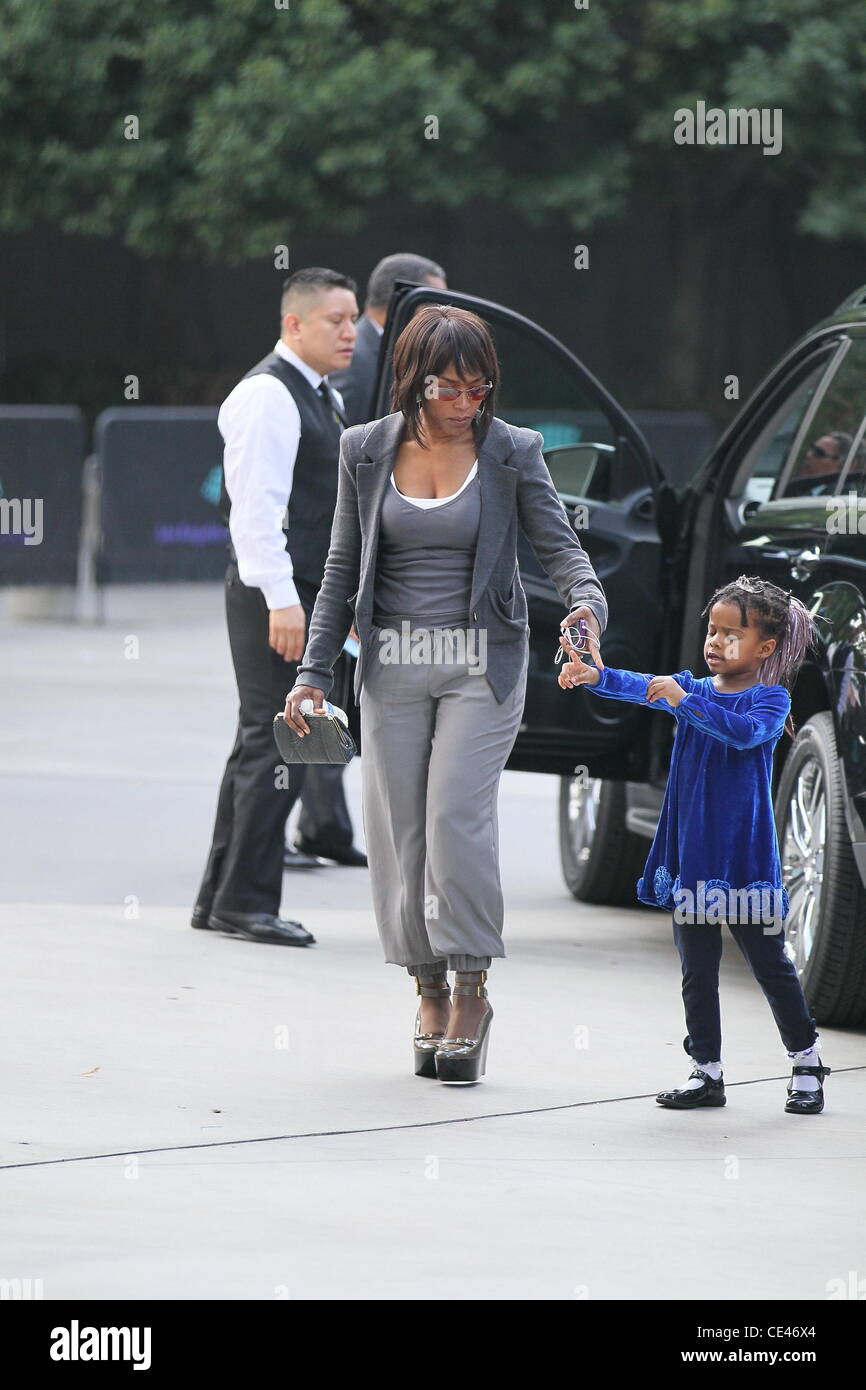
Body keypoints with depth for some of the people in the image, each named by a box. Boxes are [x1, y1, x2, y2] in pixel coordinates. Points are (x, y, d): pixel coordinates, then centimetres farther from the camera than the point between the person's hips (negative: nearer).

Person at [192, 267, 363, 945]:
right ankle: (247, 900, -8)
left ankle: (223, 898, 18)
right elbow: (258, 503, -20)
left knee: (262, 746, 13)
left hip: (306, 594, 10)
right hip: (275, 593, -10)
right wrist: (281, 600, -25)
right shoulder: (268, 395, -13)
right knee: (276, 743, -11)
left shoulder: (323, 398, 18)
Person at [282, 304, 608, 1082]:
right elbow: (343, 570, 10)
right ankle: (430, 995, 13)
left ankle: (471, 990, -4)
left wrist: (588, 603, -25)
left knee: (458, 815, -15)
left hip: (480, 663, -3)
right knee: (399, 827, 1)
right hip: (395, 664, 3)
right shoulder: (367, 452, 3)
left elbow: (559, 545, -4)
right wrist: (315, 670, 6)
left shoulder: (512, 453, -3)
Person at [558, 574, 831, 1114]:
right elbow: (643, 687, -10)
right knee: (697, 964, 7)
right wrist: (596, 676, -30)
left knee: (769, 961, 3)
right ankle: (707, 1071, 14)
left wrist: (684, 701, -34)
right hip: (691, 855, 5)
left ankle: (807, 1061, 18)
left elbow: (747, 732, -26)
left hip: (744, 855, -4)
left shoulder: (770, 699, -5)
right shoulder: (692, 687, 8)